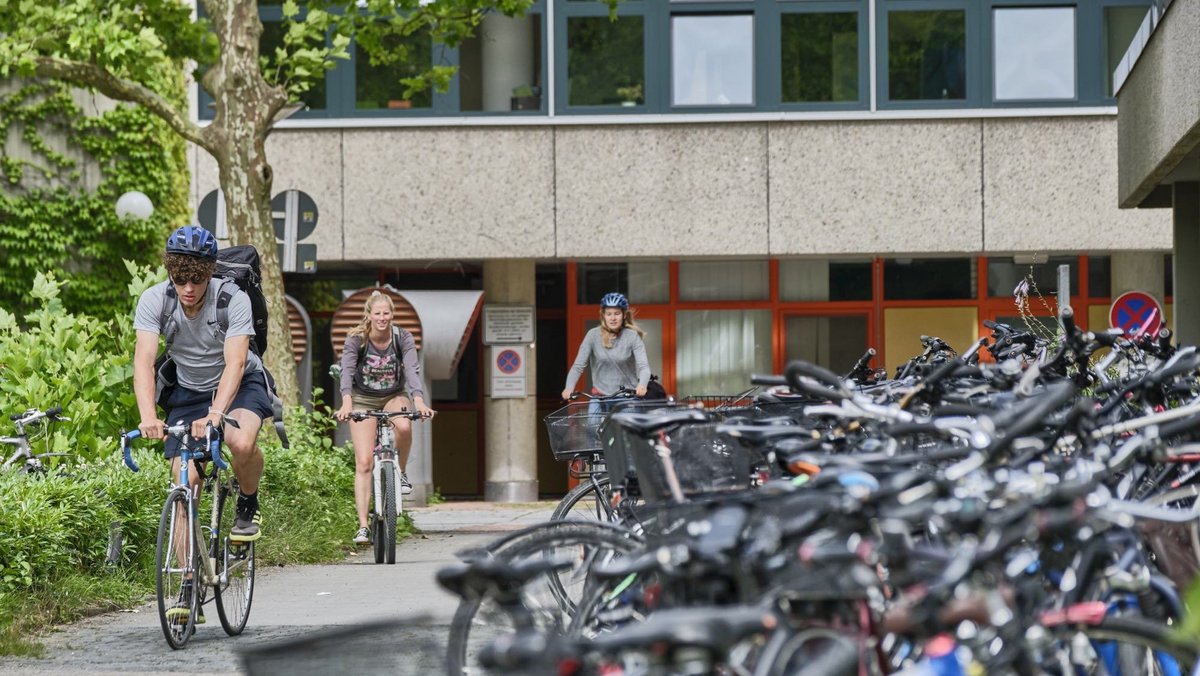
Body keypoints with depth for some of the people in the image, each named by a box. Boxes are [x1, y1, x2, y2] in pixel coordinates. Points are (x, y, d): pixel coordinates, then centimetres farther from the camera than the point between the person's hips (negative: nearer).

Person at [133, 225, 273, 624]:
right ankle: (188, 586, -4)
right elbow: (144, 360, -29)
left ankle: (248, 506, -2)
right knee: (185, 480, -10)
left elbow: (235, 363, -35)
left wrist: (215, 415, -50)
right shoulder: (154, 301, -20)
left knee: (242, 443, -35)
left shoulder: (233, 300, -26)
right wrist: (148, 416, -46)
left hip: (239, 384, -3)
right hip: (188, 390, 3)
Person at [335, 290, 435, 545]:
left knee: (404, 426, -34)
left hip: (393, 396, 1)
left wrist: (419, 401, -43)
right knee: (363, 463, -12)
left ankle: (401, 472, -5)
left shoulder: (403, 338, -14)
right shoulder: (355, 340, -18)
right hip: (363, 400, -1)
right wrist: (346, 404, -47)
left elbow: (412, 370, -26)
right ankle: (363, 526, -11)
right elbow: (347, 372, -30)